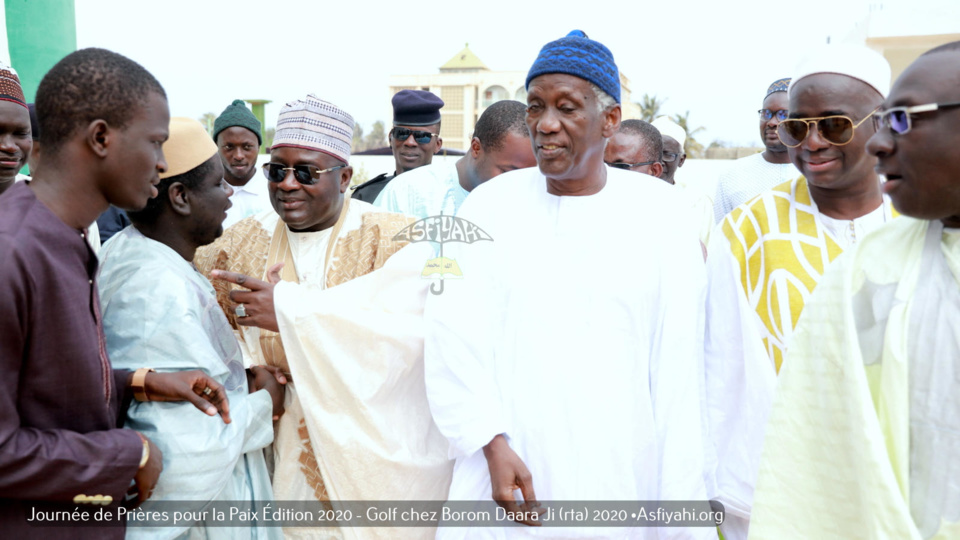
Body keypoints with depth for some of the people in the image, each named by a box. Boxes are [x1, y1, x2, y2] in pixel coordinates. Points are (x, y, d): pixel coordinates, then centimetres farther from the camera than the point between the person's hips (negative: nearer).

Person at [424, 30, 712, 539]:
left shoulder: (660, 212, -1)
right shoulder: (489, 205, 1)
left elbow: (677, 364, -4)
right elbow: (454, 336, -5)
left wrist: (680, 499, -7)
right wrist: (493, 445, -15)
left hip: (623, 474, 0)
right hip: (507, 471, 1)